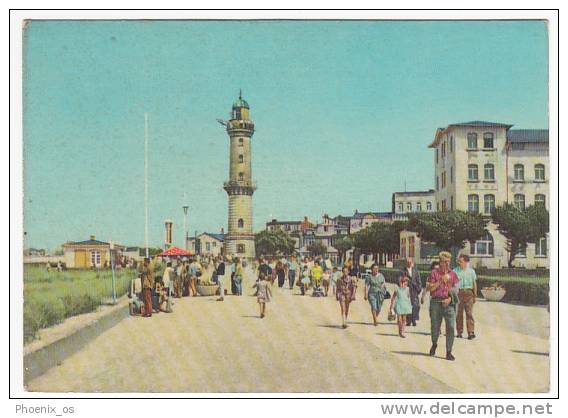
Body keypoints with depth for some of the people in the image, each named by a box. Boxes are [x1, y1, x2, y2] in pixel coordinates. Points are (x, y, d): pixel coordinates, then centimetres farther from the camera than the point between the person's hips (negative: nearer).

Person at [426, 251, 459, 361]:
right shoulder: (434, 272, 3)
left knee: (451, 327, -10)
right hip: (436, 302, -1)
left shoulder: (453, 274, 10)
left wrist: (450, 298, -7)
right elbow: (429, 288, -2)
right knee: (435, 326, 8)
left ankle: (449, 352, -3)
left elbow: (456, 289, 10)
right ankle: (434, 344, 38)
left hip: (449, 303, 1)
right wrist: (441, 281, -11)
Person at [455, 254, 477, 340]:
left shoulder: (471, 271, 9)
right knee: (459, 313, 3)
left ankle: (471, 332, -7)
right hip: (458, 293, 0)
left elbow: (474, 283, 13)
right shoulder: (455, 271, 4)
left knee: (469, 313, -5)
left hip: (468, 293, 0)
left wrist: (475, 295, 12)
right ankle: (459, 332, 11)